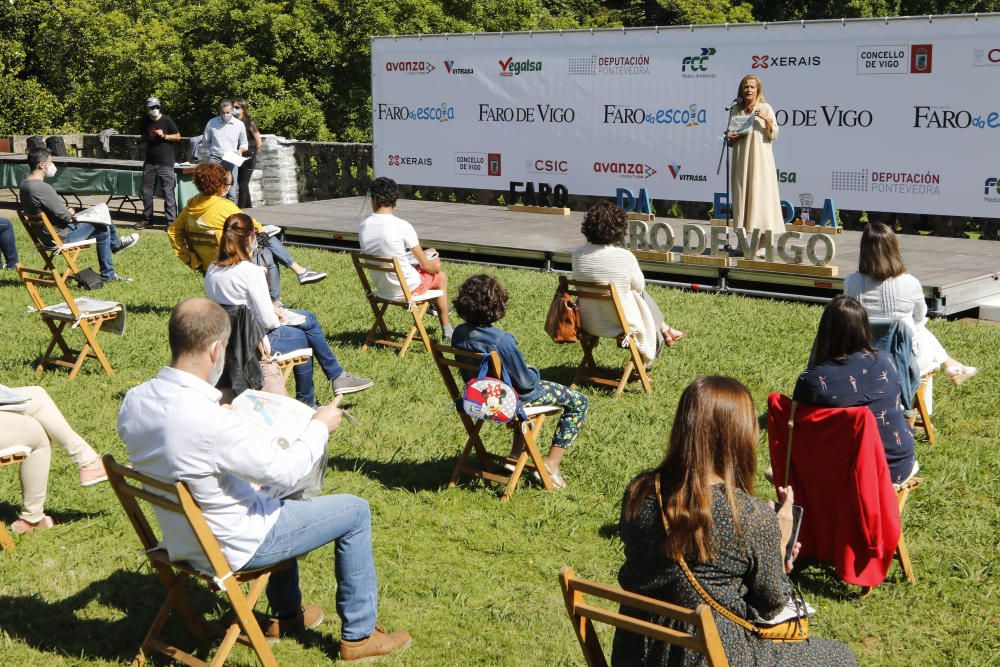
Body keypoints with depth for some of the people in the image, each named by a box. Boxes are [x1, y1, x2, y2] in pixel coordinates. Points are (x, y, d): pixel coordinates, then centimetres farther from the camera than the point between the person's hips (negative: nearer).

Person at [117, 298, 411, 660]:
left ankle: (285, 614, 45)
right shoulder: (212, 423, -36)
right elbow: (286, 471, -24)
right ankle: (358, 635, 20)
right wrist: (319, 426, -9)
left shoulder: (133, 401, -12)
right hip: (235, 547, -8)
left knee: (273, 489, 35)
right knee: (355, 511, 7)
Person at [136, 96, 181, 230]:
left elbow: (178, 136, 1)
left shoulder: (166, 120, -4)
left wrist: (164, 136, -13)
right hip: (150, 162, 5)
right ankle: (146, 218, 21)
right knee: (146, 191, 9)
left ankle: (171, 220, -7)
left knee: (168, 191, -8)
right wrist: (142, 144, 0)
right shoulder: (144, 122, 9)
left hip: (165, 163, -5)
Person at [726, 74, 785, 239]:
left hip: (760, 159, -4)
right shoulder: (736, 111, 13)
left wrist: (767, 119, -17)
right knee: (742, 195, 0)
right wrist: (731, 139, -3)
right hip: (741, 159, 4)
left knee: (761, 193, -9)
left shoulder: (765, 108, 3)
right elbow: (730, 137, 20)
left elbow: (774, 135, -1)